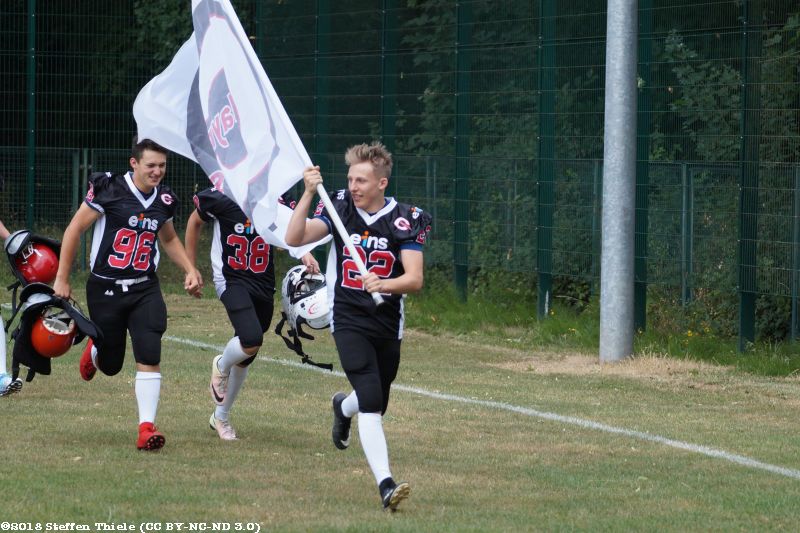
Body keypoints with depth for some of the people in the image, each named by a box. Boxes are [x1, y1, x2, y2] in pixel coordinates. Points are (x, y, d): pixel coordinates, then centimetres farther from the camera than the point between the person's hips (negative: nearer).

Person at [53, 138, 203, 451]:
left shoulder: (164, 201, 4)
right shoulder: (109, 190, -12)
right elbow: (74, 230, -6)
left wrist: (190, 270, 12)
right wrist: (62, 279, -5)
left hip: (145, 289, 3)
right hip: (105, 290, -3)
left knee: (149, 357, -15)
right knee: (111, 366, 8)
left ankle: (147, 427, -12)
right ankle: (94, 351, 45)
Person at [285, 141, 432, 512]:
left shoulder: (406, 220, -6)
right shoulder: (340, 208, -4)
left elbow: (414, 279, -14)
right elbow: (294, 239, -16)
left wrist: (383, 284, -34)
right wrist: (309, 194, -26)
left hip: (388, 324, 2)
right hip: (349, 321, -2)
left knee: (375, 405, 18)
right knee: (371, 402, -20)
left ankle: (343, 407, 55)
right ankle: (385, 484, -25)